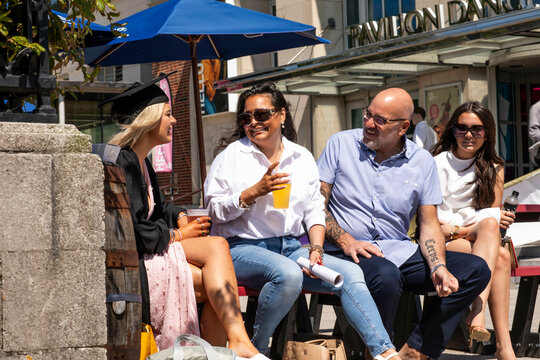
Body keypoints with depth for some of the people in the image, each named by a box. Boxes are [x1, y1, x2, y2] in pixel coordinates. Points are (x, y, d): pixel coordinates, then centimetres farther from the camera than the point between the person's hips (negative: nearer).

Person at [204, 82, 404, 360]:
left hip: (291, 247, 5)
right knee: (288, 275, -36)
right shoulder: (232, 155, 3)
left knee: (350, 273, -17)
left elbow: (314, 210, 12)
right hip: (243, 248, -5)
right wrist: (255, 192, -16)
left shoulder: (302, 158, 15)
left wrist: (316, 248, -5)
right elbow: (214, 209, -4)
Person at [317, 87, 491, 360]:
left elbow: (429, 224, 5)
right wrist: (345, 241, -18)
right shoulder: (341, 144, 2)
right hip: (348, 252, -4)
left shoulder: (422, 162, 7)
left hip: (399, 251, 5)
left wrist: (438, 268, -14)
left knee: (476, 270, -11)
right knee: (386, 276, -38)